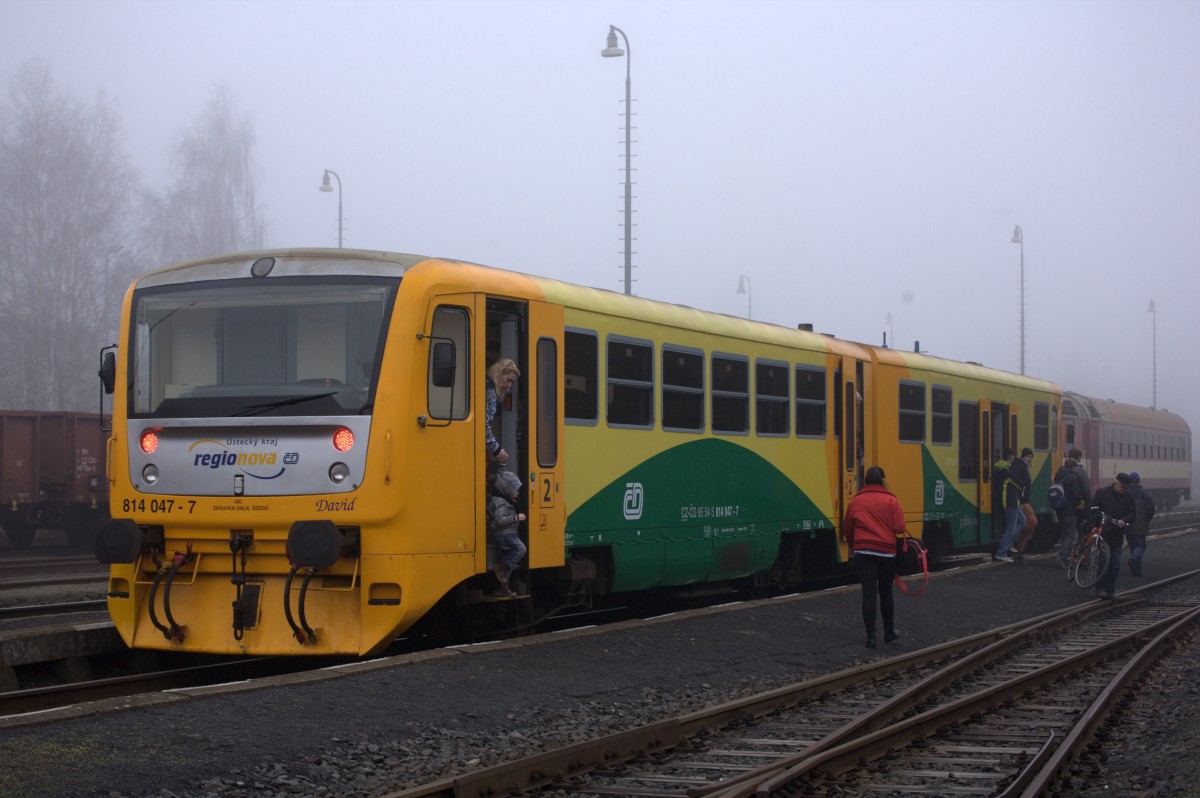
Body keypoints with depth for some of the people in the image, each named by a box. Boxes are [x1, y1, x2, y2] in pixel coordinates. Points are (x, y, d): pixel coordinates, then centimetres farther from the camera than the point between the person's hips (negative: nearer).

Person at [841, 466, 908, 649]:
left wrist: (854, 547, 27)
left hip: (863, 552, 0)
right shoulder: (891, 501, -1)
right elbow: (899, 529, -7)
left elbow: (847, 530, 12)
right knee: (886, 593, 15)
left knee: (869, 593, -1)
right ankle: (889, 632, 28)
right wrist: (896, 544, 13)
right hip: (887, 553, 0)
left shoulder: (855, 502, 5)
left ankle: (871, 636, -7)